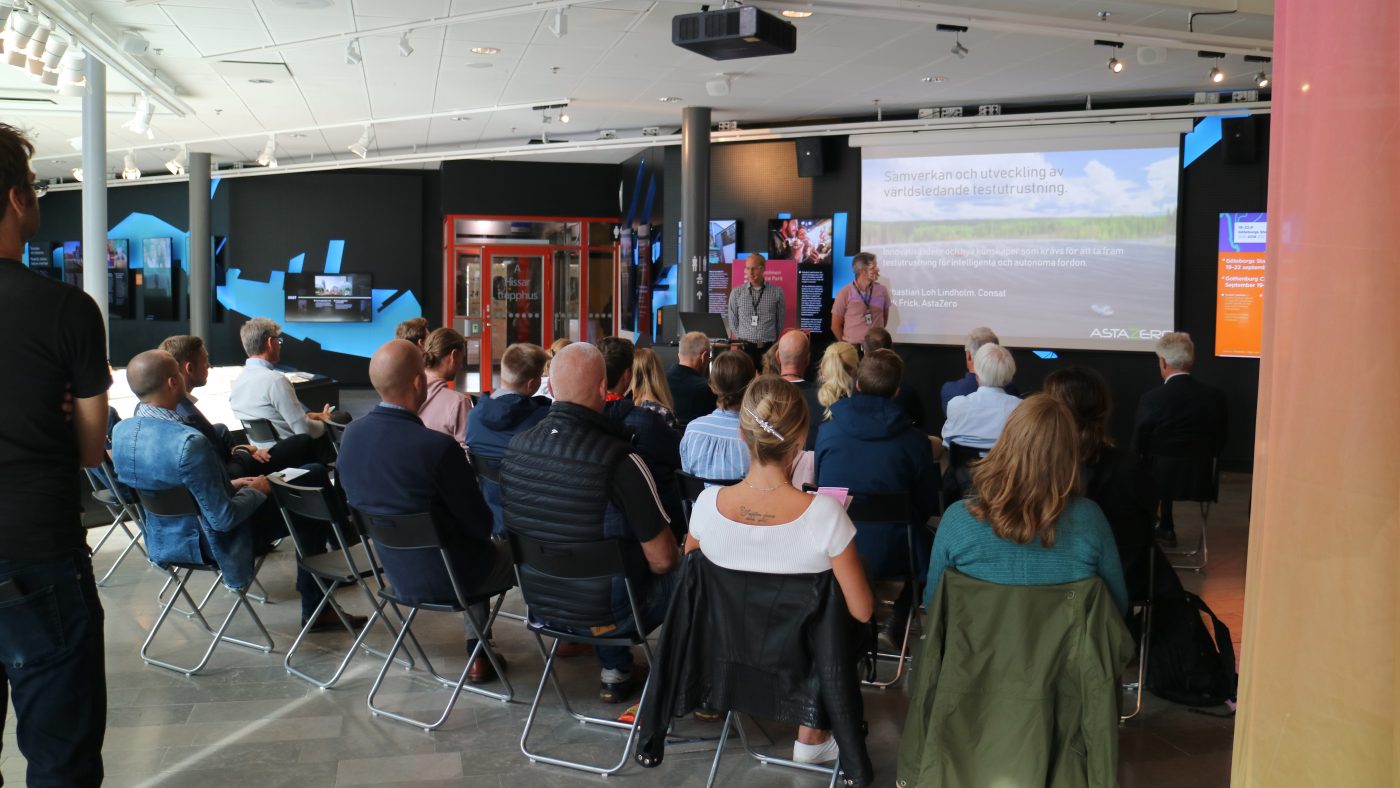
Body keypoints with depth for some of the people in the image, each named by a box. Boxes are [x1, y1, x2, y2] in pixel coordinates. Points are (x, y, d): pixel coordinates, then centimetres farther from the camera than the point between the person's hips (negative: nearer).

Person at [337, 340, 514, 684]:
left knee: (480, 552, 32)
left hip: (394, 571, 6)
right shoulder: (438, 447, -31)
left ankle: (478, 653, 37)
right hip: (445, 578, -6)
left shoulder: (351, 434, -11)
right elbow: (481, 526, -19)